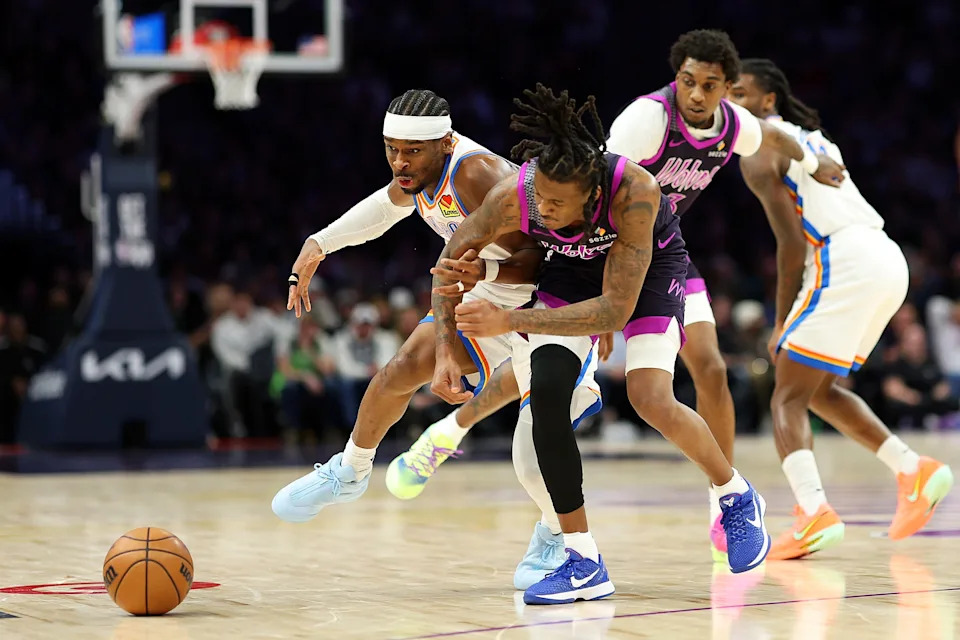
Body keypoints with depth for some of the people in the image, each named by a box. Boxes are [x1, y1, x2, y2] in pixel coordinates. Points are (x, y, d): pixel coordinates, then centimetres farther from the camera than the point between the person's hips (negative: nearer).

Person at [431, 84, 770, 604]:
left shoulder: (633, 190, -41)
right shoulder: (514, 196, -31)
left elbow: (616, 309, -37)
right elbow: (453, 258, -11)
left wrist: (511, 321, -41)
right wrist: (445, 352, -19)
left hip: (651, 266, -3)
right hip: (572, 269, 3)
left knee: (651, 400, -22)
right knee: (545, 390, -18)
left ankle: (736, 497, 8)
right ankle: (583, 561, -7)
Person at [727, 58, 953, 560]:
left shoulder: (758, 153, 0)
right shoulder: (809, 138, 27)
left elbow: (791, 242, -8)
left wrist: (781, 322, -1)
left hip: (845, 263, -8)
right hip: (888, 259, 8)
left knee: (788, 397, -5)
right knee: (819, 389, 22)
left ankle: (814, 513, -25)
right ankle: (913, 470, 12)